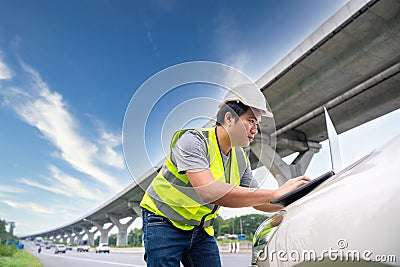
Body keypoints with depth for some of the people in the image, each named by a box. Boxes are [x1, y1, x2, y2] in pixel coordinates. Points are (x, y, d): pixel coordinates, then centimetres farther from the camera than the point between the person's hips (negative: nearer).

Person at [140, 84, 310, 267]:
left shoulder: (241, 159, -1)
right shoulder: (193, 141, -25)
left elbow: (258, 201, 8)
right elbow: (209, 192, -40)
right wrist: (275, 194, -39)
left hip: (202, 229, 6)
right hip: (165, 224, -6)